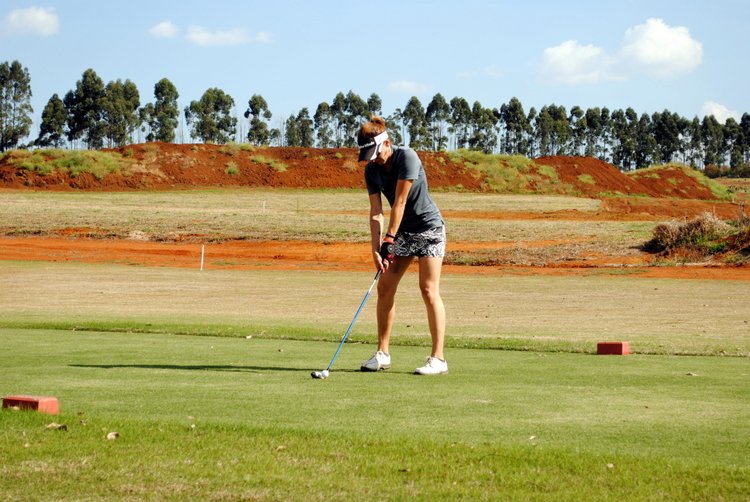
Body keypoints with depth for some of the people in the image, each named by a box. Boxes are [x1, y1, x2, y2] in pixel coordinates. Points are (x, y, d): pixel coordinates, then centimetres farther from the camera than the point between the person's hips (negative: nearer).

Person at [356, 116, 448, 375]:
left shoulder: (407, 157, -21)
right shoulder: (371, 171, -2)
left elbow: (400, 202, -22)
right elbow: (376, 212, -6)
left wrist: (389, 240, -22)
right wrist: (376, 249, -16)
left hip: (429, 228, -7)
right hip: (403, 231, 7)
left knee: (429, 290, -12)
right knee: (384, 287, 2)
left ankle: (438, 358, -10)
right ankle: (383, 353, 11)